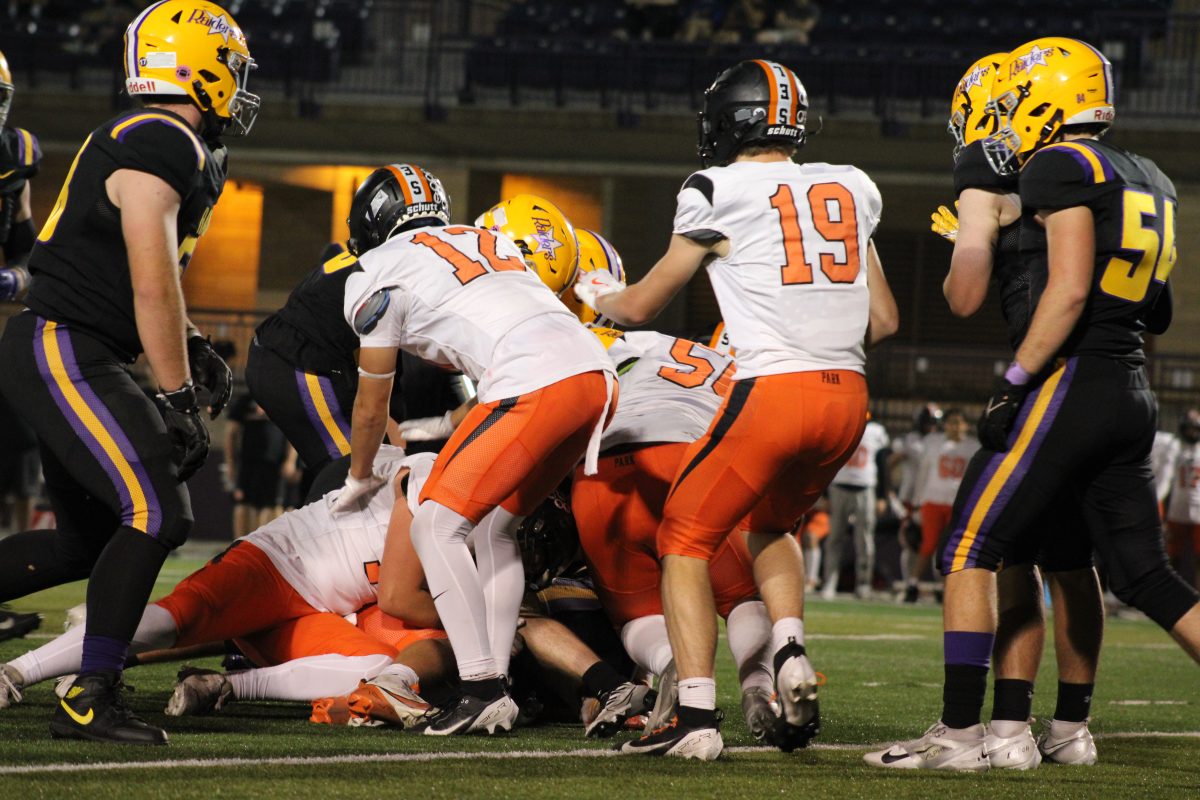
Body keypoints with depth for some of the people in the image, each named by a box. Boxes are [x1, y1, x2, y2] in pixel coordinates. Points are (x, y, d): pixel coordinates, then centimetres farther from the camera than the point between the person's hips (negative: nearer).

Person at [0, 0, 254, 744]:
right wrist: (179, 398, -15)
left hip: (73, 358, 11)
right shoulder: (161, 147, -17)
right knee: (157, 515, -15)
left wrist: (192, 348, 16)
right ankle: (91, 699, -13)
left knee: (91, 537, 15)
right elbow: (152, 285, -19)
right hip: (62, 353, -11)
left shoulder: (166, 145, 16)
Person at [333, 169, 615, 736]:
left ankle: (482, 689, -9)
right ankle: (496, 696, 13)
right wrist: (455, 441, 53)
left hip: (538, 387, -7)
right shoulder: (488, 241, 32)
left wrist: (358, 482, 38)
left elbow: (371, 404, 21)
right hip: (597, 374, 7)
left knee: (436, 526, 0)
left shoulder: (380, 273, 12)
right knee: (494, 527, 19)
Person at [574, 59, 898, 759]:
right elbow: (884, 321, 18)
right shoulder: (850, 189, 15)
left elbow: (643, 306, 12)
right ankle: (791, 653, 4)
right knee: (770, 525, 29)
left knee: (686, 538, 8)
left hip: (774, 389, -6)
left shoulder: (721, 192, 0)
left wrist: (596, 294, 33)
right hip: (849, 394, 6)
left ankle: (697, 717, -5)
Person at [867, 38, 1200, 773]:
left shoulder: (1062, 167, -7)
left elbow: (1069, 290, -18)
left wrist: (1013, 384, -15)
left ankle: (960, 732, -5)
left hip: (1071, 383, -8)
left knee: (970, 551, -2)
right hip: (1134, 396, 8)